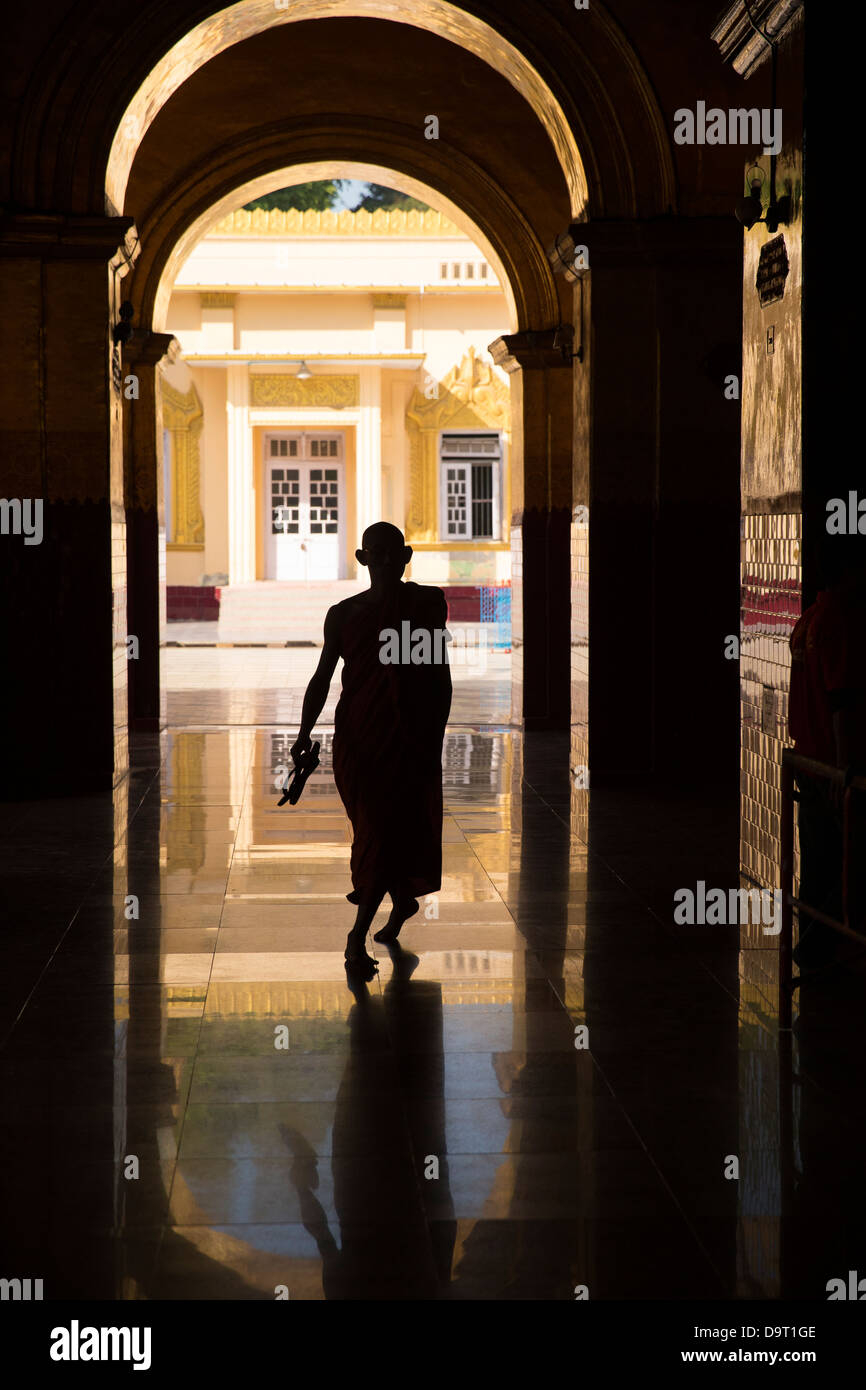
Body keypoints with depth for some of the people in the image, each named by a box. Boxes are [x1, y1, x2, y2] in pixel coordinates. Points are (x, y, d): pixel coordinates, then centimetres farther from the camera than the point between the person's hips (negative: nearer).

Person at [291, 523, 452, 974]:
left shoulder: (428, 604, 1)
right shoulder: (343, 614, 5)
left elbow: (440, 678, 2)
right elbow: (322, 678, 5)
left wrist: (435, 738, -1)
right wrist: (305, 733, -7)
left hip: (410, 734, -2)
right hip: (357, 736, 2)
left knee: (385, 832, -7)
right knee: (379, 830, 11)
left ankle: (358, 936, -3)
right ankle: (404, 901, 38)